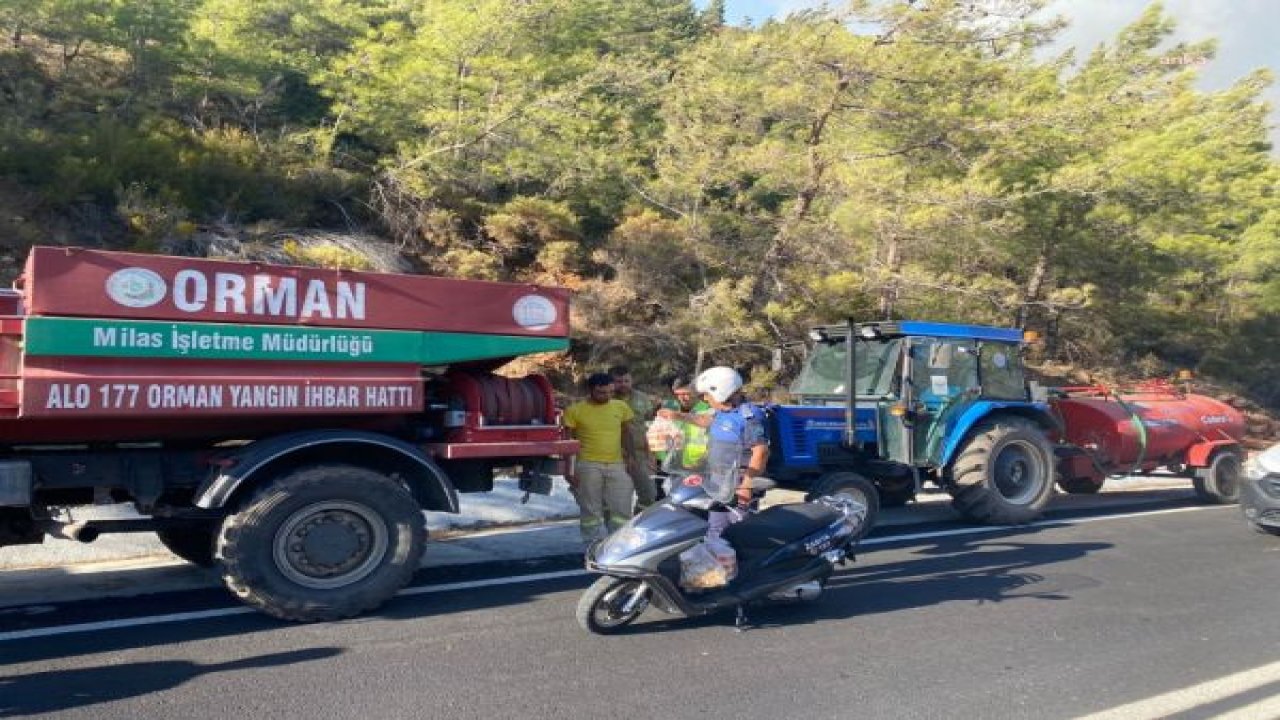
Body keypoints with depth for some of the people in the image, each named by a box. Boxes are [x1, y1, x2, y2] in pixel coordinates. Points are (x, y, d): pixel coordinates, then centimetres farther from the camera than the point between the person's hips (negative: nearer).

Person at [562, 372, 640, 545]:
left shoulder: (621, 407, 7)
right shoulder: (575, 411, -3)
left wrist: (631, 458, 8)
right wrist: (569, 470, -4)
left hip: (617, 465, 3)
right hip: (588, 466, -3)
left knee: (621, 509, 4)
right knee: (591, 510, 3)